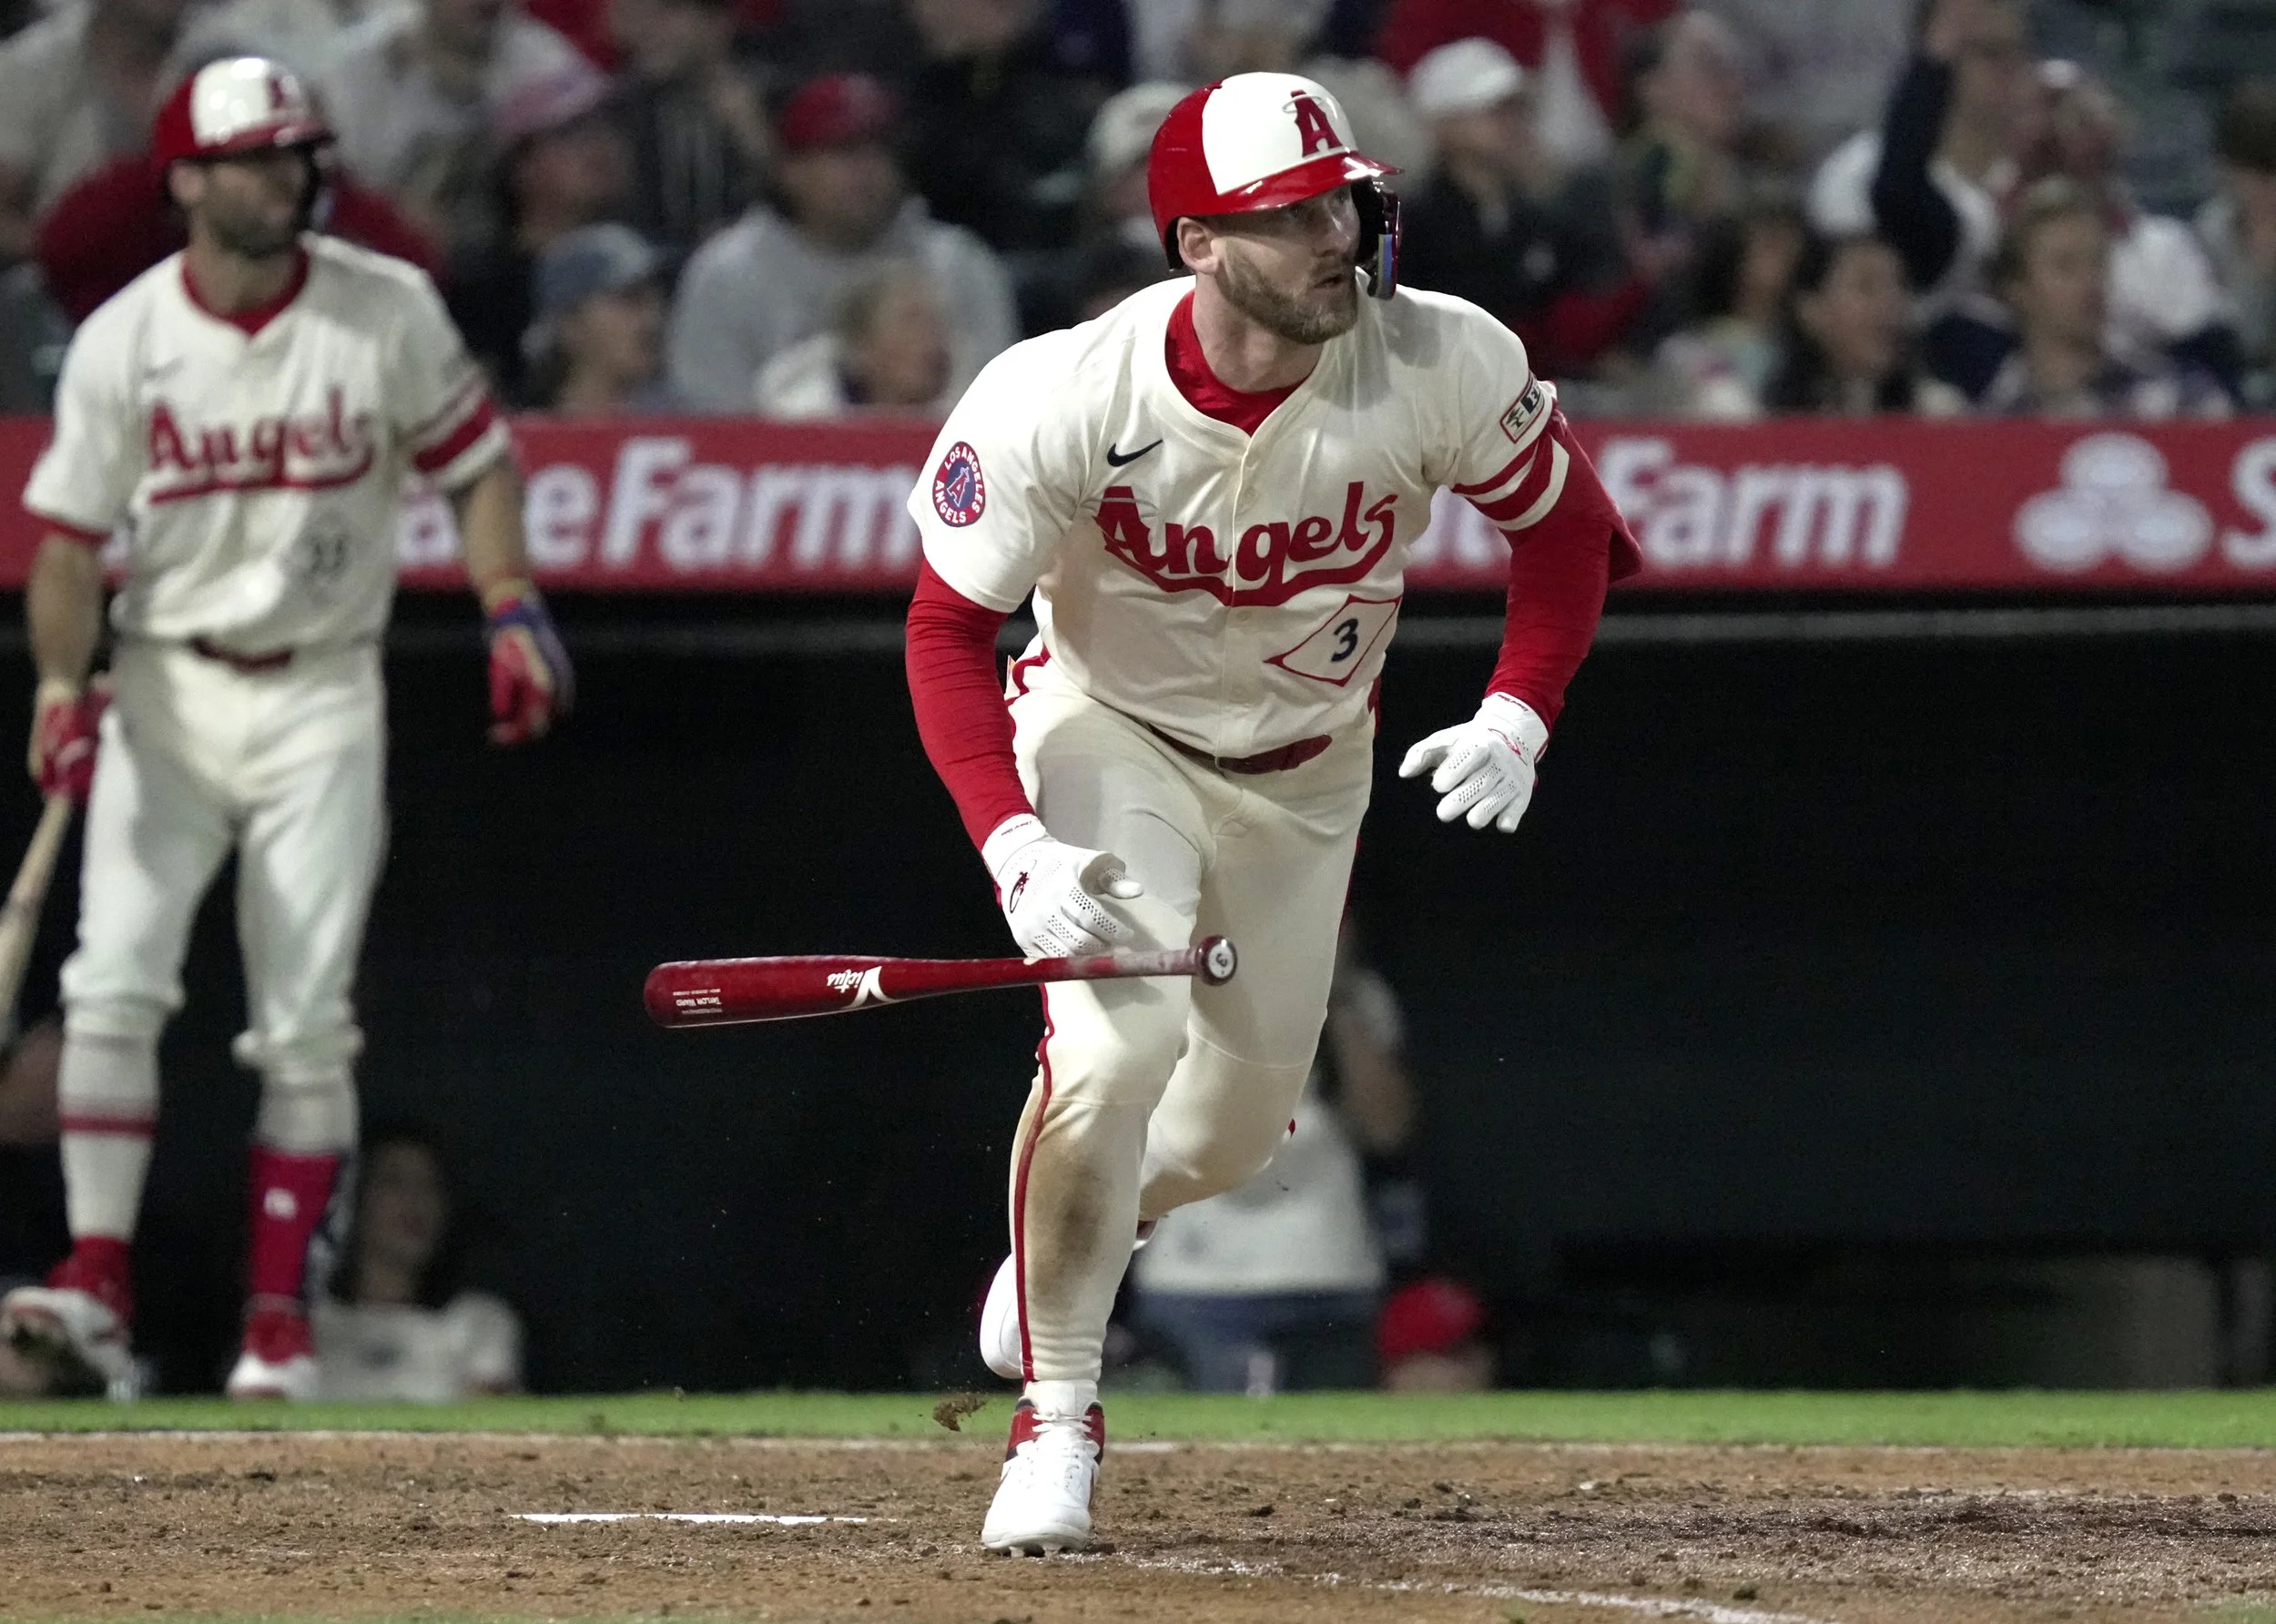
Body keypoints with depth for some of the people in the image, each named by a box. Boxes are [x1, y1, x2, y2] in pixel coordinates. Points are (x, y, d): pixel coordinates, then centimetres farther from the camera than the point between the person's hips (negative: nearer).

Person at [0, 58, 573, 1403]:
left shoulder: (389, 312, -4)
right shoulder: (123, 340, -4)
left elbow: (475, 461, 4)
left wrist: (511, 608, -11)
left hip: (322, 698, 0)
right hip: (166, 691, 0)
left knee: (307, 1025, -3)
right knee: (114, 986, -13)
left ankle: (281, 1319, 4)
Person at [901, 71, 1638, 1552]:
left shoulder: (1440, 364, -26)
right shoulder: (1067, 400, -31)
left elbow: (1565, 523, -7)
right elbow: (950, 631, -23)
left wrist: (1518, 717, -21)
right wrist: (1014, 842, -36)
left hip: (1311, 762, 3)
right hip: (1110, 733, -3)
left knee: (1240, 1122, 13)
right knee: (1116, 1044, -25)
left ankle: (1091, 1221, 51)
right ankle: (1055, 1421, -9)